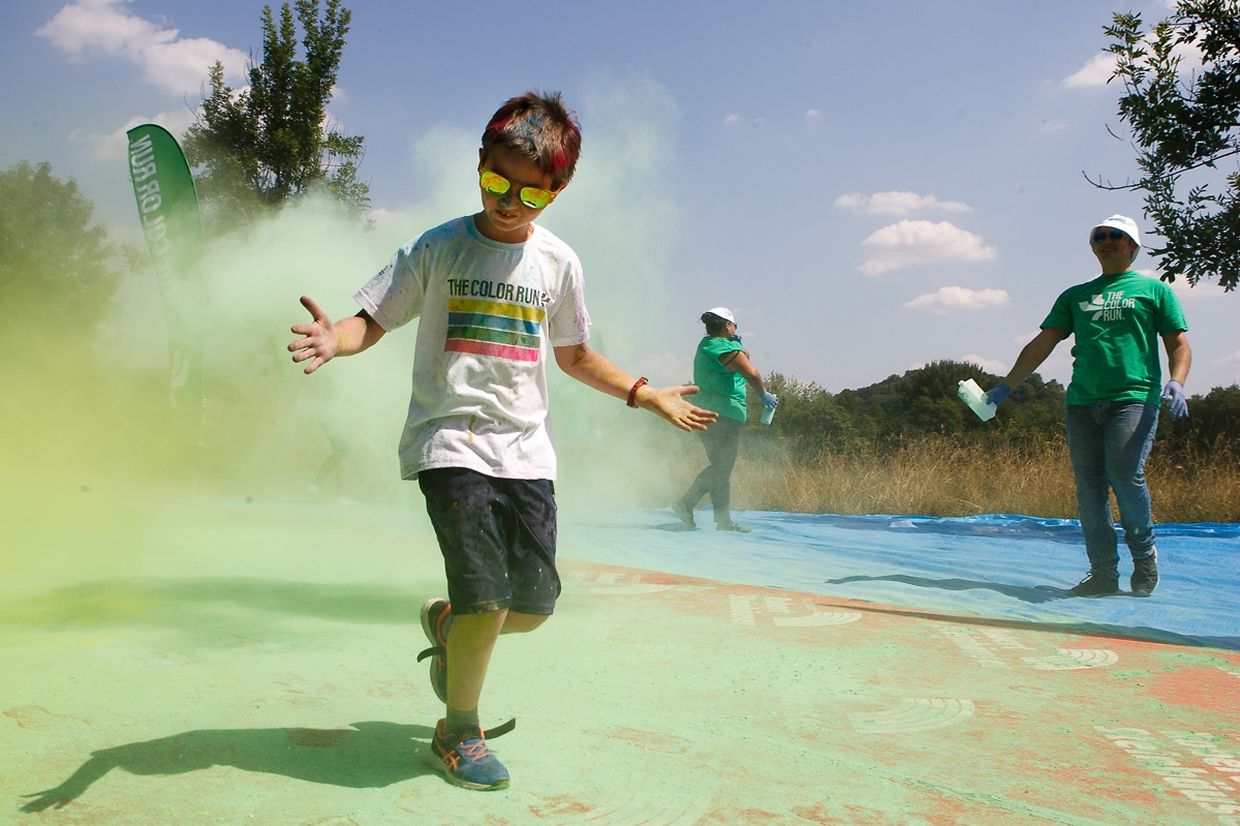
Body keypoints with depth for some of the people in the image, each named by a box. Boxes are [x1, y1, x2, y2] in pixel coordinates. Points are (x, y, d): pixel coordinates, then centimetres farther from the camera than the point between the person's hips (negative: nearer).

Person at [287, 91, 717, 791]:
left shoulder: (559, 262, 10)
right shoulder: (439, 249, 1)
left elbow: (574, 355, 21)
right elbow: (374, 321, 0)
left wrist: (647, 394, 21)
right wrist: (335, 339, -23)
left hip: (527, 450, 4)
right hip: (451, 439, -4)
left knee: (536, 602, 0)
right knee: (487, 596, -13)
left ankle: (446, 624, 35)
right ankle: (458, 733, 14)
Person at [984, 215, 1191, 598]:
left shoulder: (1154, 289, 13)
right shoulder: (1074, 296, 21)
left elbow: (1179, 345, 8)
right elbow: (1042, 344, 19)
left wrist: (1176, 383, -12)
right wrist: (1005, 387, 13)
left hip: (1134, 398, -3)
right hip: (1082, 402, 4)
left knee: (1124, 475, -18)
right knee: (1089, 488, -1)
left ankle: (1145, 556, 4)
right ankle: (1104, 574, 5)